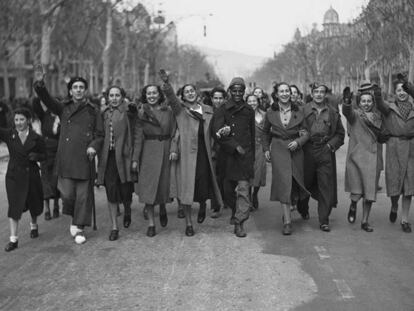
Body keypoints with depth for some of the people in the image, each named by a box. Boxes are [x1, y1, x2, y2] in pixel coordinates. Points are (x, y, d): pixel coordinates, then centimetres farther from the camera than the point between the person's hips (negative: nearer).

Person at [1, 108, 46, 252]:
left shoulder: (36, 138, -2)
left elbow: (44, 156, 6)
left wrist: (36, 156, -15)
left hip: (31, 174, 1)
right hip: (14, 175, -1)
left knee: (34, 203, 15)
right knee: (14, 205, -8)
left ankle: (34, 225, 46)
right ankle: (13, 239, -7)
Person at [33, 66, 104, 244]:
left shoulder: (93, 111, 10)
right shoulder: (63, 108, 11)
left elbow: (100, 135, 9)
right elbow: (47, 99, -5)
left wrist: (94, 146, -11)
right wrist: (39, 84, -22)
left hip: (85, 158, 0)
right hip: (66, 159, 0)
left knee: (83, 194, 0)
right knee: (67, 193, -4)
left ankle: (79, 228, 12)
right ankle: (74, 219, 23)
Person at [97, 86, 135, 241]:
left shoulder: (127, 112, -1)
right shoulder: (104, 114, 10)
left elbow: (133, 136, -6)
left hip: (123, 156, -3)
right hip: (108, 157, 3)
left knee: (125, 191, 1)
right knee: (111, 193, 1)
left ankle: (127, 211, 36)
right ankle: (114, 227, 10)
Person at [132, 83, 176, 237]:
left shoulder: (168, 111, 6)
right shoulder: (142, 112, 3)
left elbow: (174, 132, 4)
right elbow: (138, 137, -1)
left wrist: (174, 149, -11)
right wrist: (135, 158, -6)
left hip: (166, 150, 1)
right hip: (148, 151, -1)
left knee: (164, 183, 5)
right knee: (148, 185, -4)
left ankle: (162, 210, 36)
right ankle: (151, 223, 2)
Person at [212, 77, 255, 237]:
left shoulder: (249, 111, 11)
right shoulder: (222, 110, 2)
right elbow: (217, 133, -9)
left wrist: (252, 156, 16)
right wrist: (235, 146, -15)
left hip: (245, 154, 1)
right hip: (228, 155, 0)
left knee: (243, 188, -10)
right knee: (228, 190, 8)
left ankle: (239, 223, -10)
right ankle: (235, 211, 36)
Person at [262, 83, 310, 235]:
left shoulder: (298, 112, 2)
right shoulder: (271, 113, 3)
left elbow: (306, 132, 5)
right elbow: (265, 132, 17)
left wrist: (298, 142, -13)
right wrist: (266, 149, 10)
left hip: (295, 150, 2)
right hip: (278, 150, -1)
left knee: (295, 182, 8)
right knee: (284, 182, -12)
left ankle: (289, 207, 36)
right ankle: (287, 221, -14)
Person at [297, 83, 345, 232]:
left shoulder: (333, 112, 8)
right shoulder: (303, 110, 3)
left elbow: (340, 133, 14)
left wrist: (331, 145, 1)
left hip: (325, 153, 1)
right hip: (307, 151, 0)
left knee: (326, 186, -4)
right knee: (305, 183, 11)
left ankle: (324, 221, 1)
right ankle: (303, 210, 38)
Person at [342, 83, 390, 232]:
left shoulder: (378, 116, 12)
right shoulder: (355, 114, -2)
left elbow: (384, 137, 19)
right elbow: (347, 112, -27)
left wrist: (383, 136, -6)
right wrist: (347, 101, -48)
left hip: (373, 158, 4)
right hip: (356, 156, -4)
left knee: (370, 191, 5)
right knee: (357, 192, -8)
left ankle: (365, 221, 18)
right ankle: (353, 206, 26)